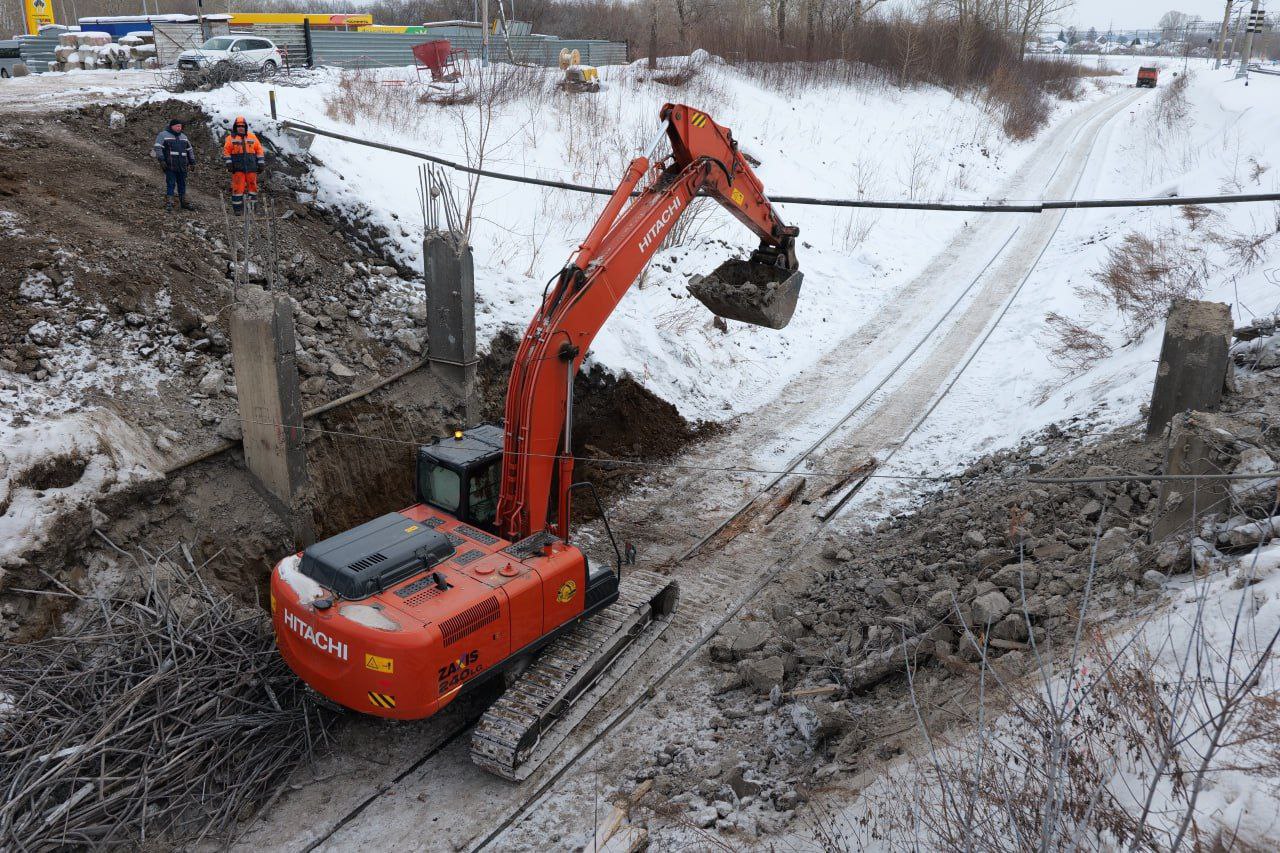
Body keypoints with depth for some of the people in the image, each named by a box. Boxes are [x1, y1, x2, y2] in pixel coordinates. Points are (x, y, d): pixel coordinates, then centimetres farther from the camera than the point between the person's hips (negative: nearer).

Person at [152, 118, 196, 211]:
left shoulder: (183, 137, 20)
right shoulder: (163, 135, 2)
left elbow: (190, 150, 26)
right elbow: (157, 147, -8)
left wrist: (192, 162, 19)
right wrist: (161, 160, -18)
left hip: (182, 167, 5)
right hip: (170, 166, -5)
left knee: (182, 184, 9)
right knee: (170, 184, -8)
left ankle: (183, 203, 17)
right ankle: (168, 203, -7)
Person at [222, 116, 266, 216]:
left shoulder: (252, 137, 13)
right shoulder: (231, 138, 7)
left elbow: (259, 150, 13)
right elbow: (226, 151, 5)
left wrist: (261, 163, 7)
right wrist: (229, 162, -6)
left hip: (251, 167, 2)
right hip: (238, 168, -2)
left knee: (253, 186, 2)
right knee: (238, 187, -6)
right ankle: (237, 208, -2)